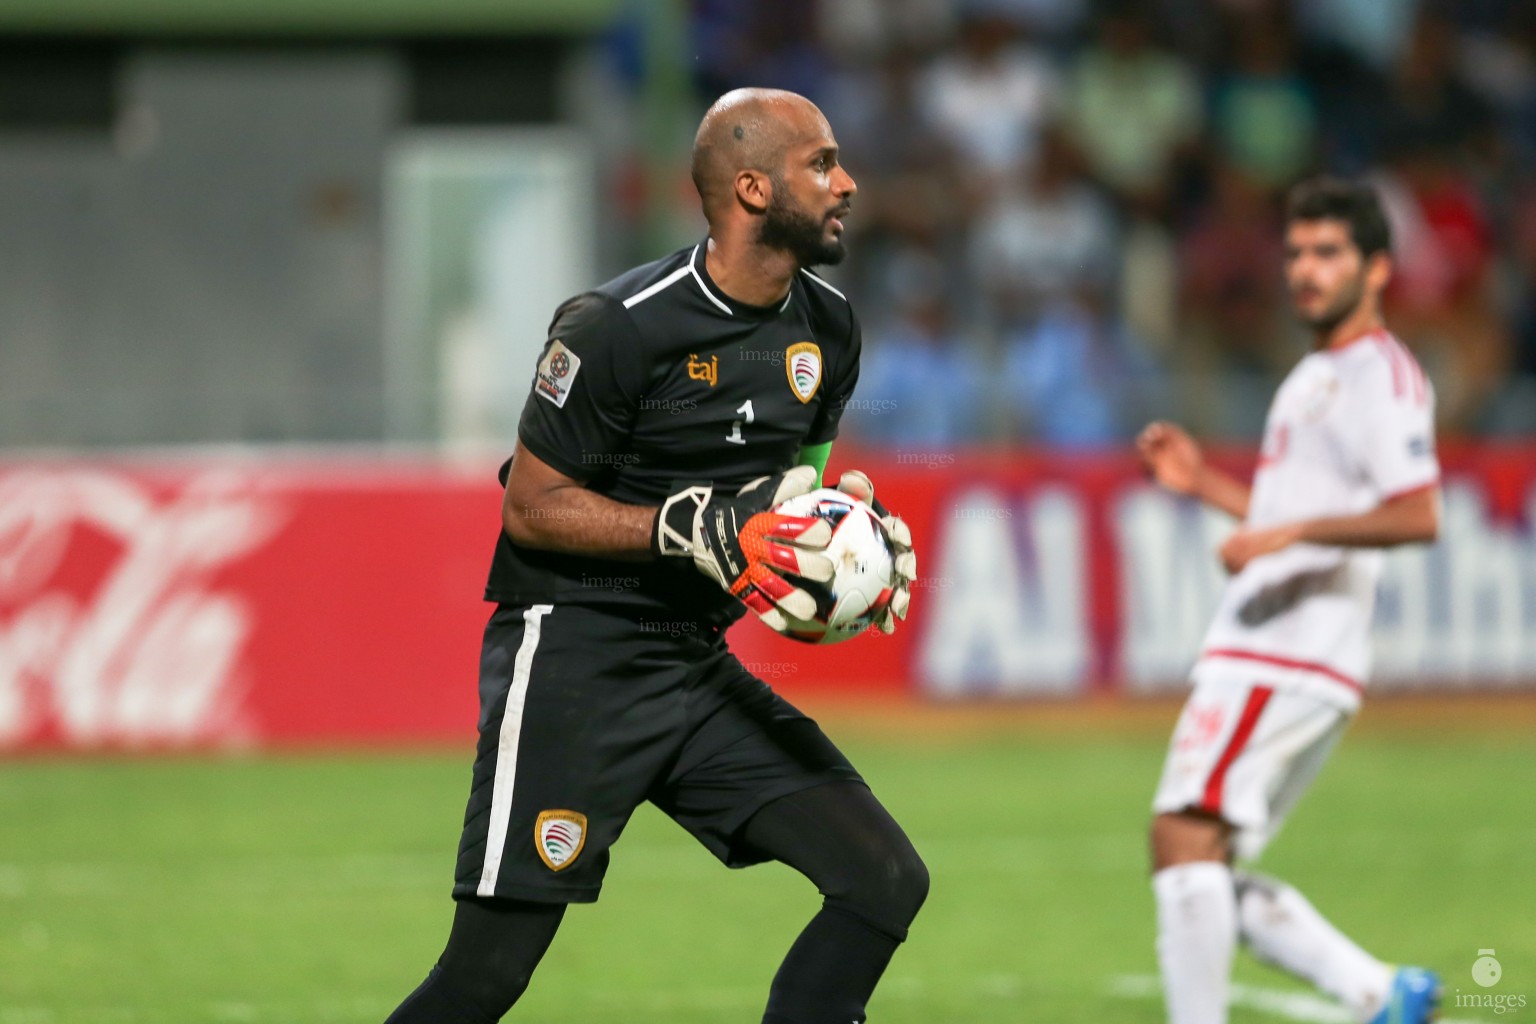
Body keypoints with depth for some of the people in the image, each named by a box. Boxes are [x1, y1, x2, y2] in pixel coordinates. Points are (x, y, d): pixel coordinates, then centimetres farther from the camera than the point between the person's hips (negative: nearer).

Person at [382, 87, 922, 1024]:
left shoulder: (829, 328, 7)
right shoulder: (619, 328, -16)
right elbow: (533, 507, -12)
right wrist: (702, 531, -22)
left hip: (700, 665, 7)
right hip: (574, 657, -7)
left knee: (888, 883, -4)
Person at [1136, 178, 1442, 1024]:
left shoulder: (1382, 376, -8)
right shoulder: (1315, 377, 23)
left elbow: (1417, 515, -21)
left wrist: (1293, 531, -28)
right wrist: (1203, 482, 23)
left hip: (1290, 659, -10)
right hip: (1257, 657, 10)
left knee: (1184, 834, -20)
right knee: (1204, 878, 6)